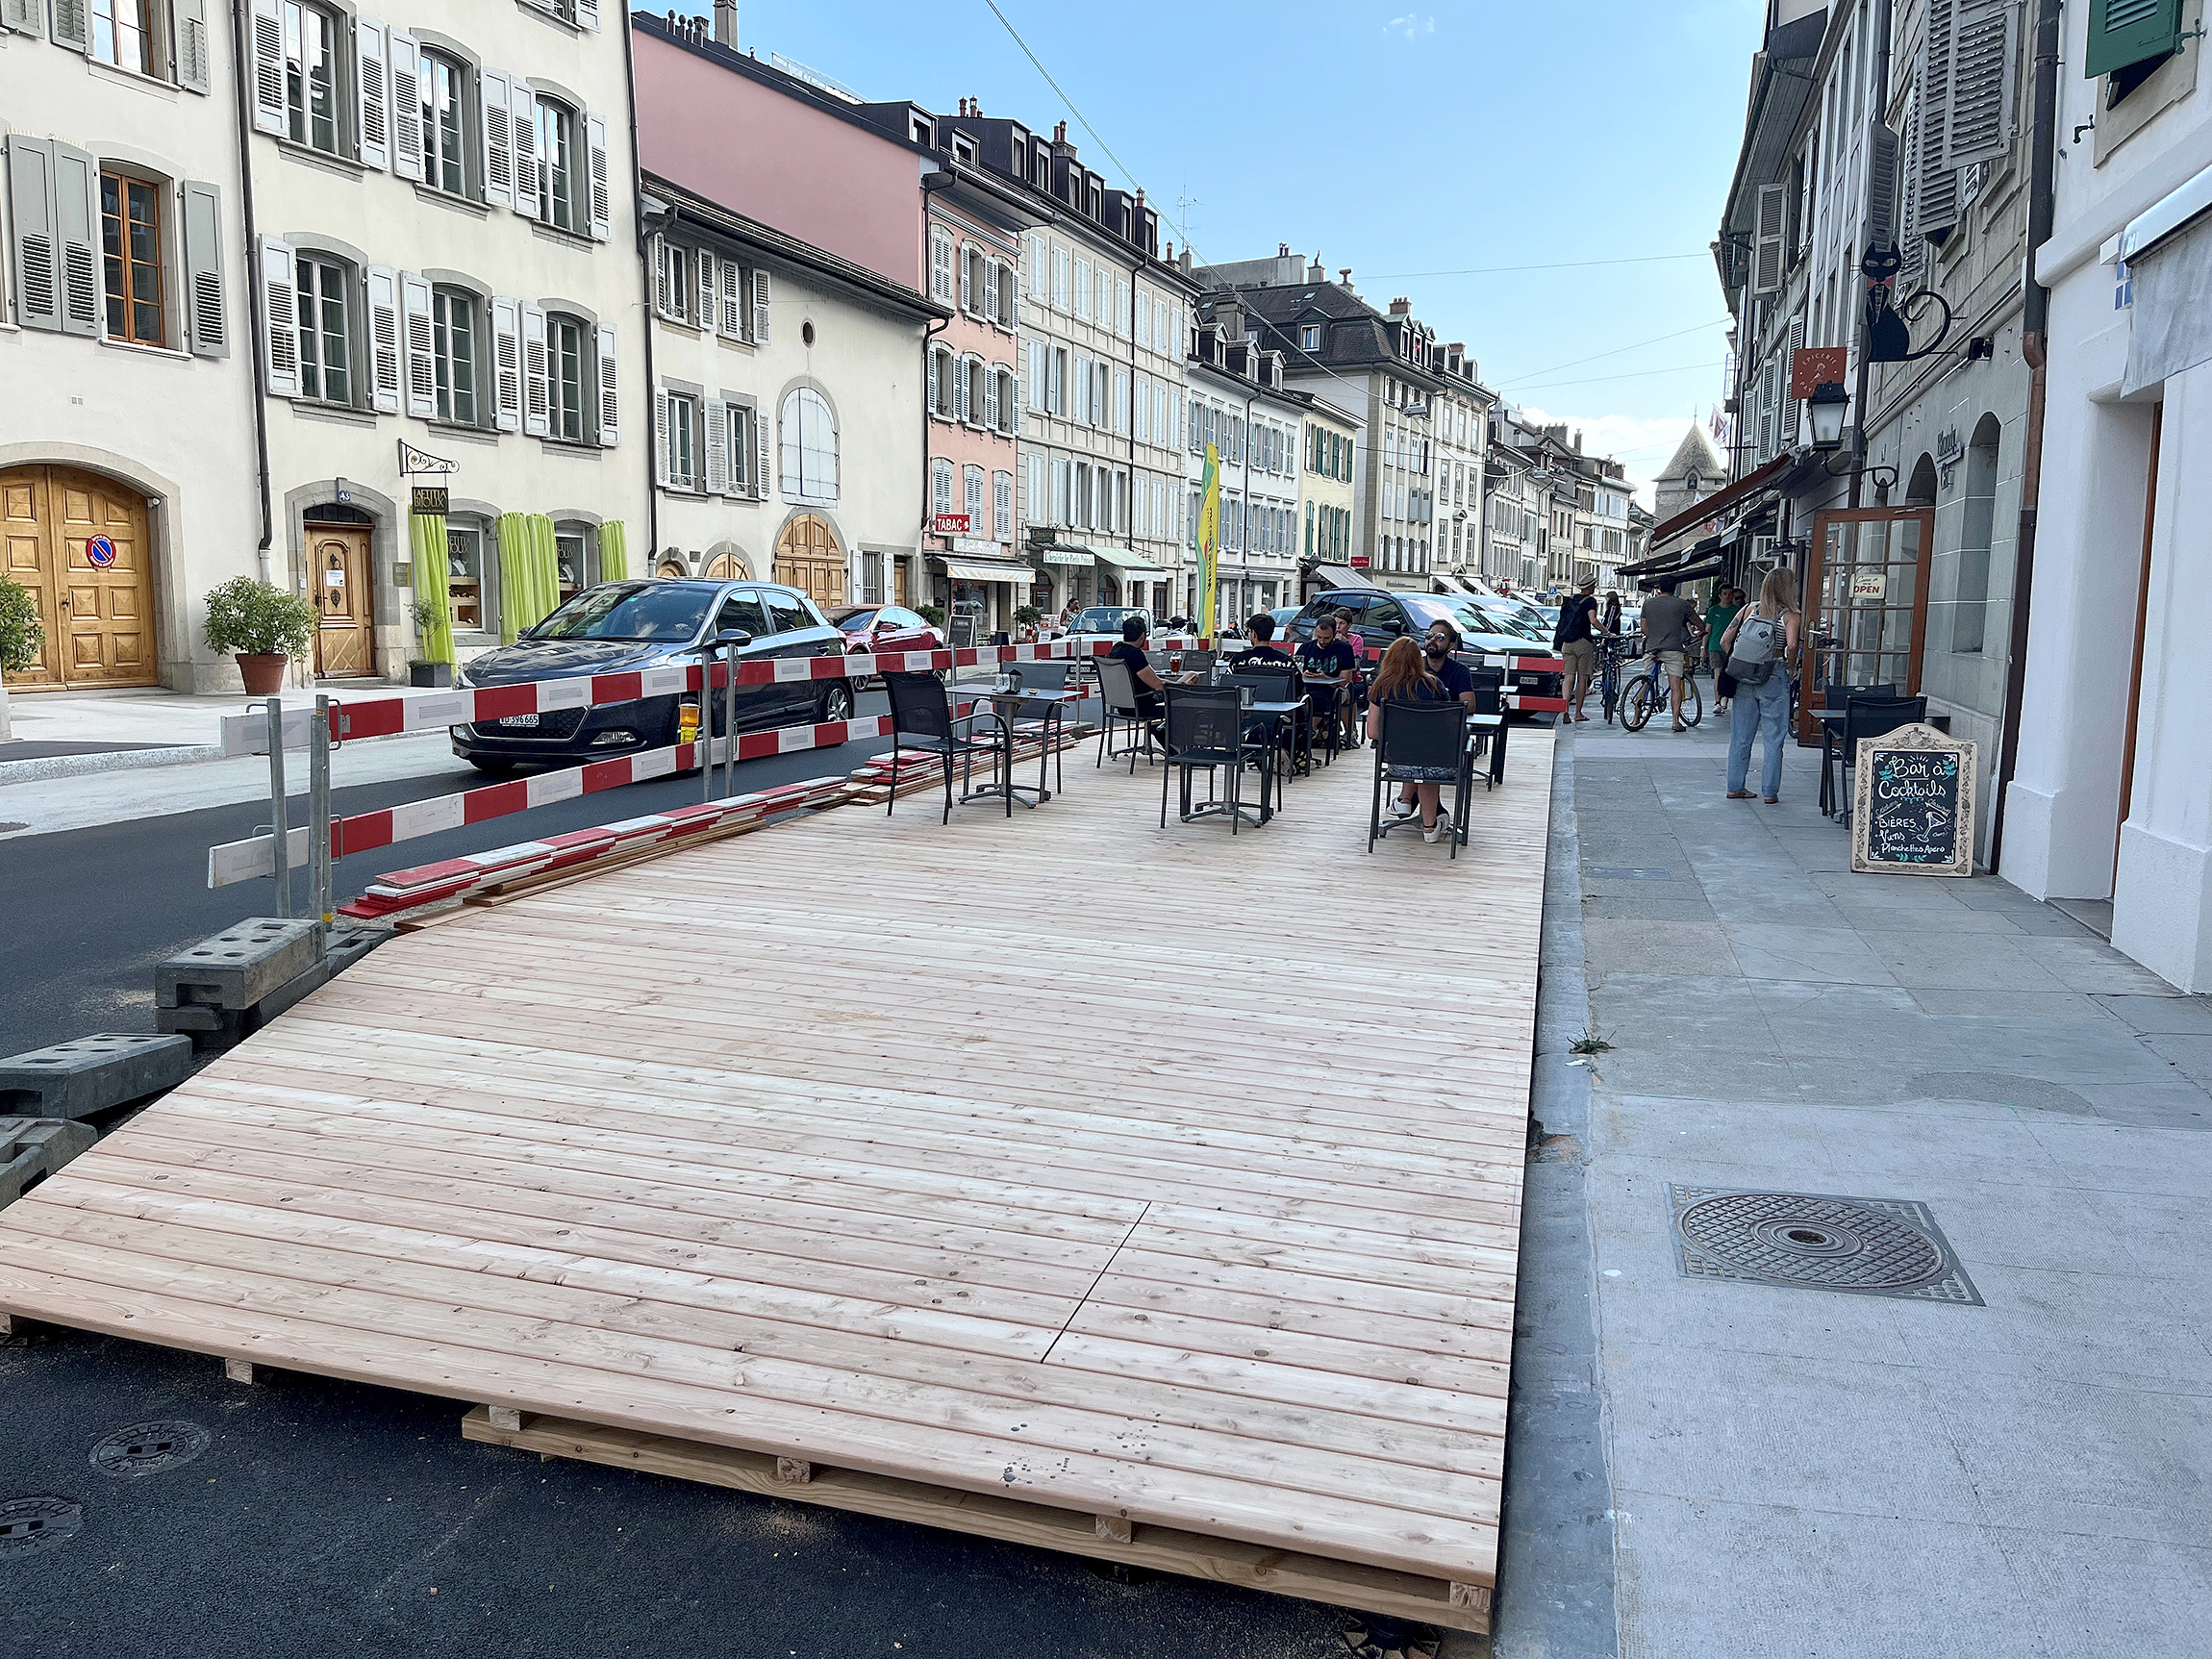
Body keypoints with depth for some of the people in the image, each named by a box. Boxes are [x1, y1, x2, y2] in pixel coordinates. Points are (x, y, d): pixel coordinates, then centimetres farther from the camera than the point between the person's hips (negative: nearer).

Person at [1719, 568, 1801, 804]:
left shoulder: (1749, 610, 5)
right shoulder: (1789, 616, -6)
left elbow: (1724, 641, 2)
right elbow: (1791, 646, -22)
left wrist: (1736, 665, 12)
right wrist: (1791, 667, -4)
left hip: (1744, 679, 4)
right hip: (1773, 679, -4)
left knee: (1740, 735, 12)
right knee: (1774, 738, 5)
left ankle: (1735, 787, 17)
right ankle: (1770, 791, 7)